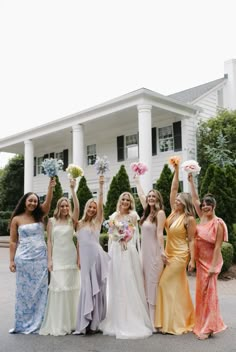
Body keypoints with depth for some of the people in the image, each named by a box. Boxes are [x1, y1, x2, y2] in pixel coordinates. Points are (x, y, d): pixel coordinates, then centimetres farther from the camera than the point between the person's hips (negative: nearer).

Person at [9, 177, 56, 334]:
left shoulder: (39, 216, 7)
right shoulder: (16, 219, 2)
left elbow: (48, 203, -11)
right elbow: (13, 241, 1)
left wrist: (51, 187, -25)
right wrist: (11, 260, -5)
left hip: (41, 257, 2)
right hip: (24, 258, -2)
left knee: (39, 290, 5)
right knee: (24, 291, 5)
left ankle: (36, 324, 15)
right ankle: (22, 324, 17)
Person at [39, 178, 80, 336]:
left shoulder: (72, 221, 3)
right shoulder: (52, 221, 4)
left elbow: (77, 206, -15)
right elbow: (49, 241, 2)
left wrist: (73, 189, -19)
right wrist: (49, 259, -5)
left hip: (71, 256, 1)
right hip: (57, 257, 0)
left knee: (71, 287, 5)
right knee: (58, 287, -3)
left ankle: (70, 321, 17)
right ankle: (57, 324, 6)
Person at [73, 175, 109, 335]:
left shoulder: (97, 221, 2)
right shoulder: (80, 224, 12)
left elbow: (101, 203, -9)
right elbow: (78, 243, 14)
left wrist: (101, 185, -14)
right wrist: (78, 259, 8)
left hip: (96, 256, -3)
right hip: (85, 257, 4)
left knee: (97, 287, 1)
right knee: (86, 287, 7)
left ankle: (95, 322, 10)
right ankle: (87, 322, 17)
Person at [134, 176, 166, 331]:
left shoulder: (160, 213, -6)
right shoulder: (148, 212, 13)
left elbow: (160, 233, -16)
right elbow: (140, 195, 27)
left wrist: (162, 251, -25)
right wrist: (137, 180, 37)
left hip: (155, 252, -7)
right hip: (145, 252, 7)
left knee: (154, 285, -5)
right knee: (146, 285, 9)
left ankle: (155, 322, 1)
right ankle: (148, 319, 17)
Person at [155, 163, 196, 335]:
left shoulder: (189, 219, -13)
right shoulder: (174, 212, 3)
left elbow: (191, 240, -12)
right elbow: (174, 189, 3)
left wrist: (192, 259, -16)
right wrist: (177, 170, 0)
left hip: (180, 255, -7)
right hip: (169, 253, 7)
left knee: (166, 284, -7)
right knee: (176, 286, 13)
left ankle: (171, 322, 4)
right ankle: (179, 319, 25)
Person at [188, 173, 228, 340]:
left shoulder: (218, 223, -15)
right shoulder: (202, 218, 3)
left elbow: (217, 246, -17)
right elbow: (195, 199, 7)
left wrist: (213, 266, -19)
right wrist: (191, 181, 5)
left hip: (211, 260, -7)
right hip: (201, 260, 7)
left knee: (208, 291, -1)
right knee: (201, 291, 13)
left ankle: (208, 327, 10)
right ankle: (203, 323, 26)